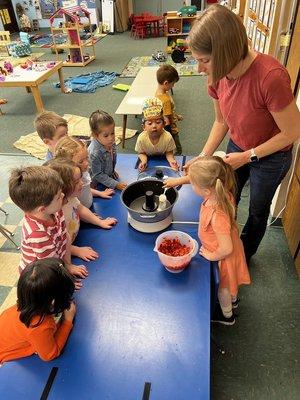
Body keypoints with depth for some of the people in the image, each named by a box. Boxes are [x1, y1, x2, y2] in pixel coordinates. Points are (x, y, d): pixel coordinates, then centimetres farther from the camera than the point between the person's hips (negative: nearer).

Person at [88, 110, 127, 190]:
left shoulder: (110, 143, -14)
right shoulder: (94, 153, -35)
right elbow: (98, 175, -26)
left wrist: (112, 170, 10)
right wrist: (116, 184, -26)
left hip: (109, 176, 6)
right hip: (97, 185, -6)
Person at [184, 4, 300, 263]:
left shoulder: (270, 76, -37)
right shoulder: (218, 75, -17)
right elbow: (221, 122, -2)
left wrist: (248, 156, -21)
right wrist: (203, 157, -9)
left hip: (270, 157, -5)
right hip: (238, 148, 5)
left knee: (257, 210, 16)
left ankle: (245, 254, 44)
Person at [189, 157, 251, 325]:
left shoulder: (218, 216, -46)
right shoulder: (223, 193, -23)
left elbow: (226, 249, -37)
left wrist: (211, 256, -19)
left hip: (223, 256, -7)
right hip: (232, 247, 7)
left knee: (222, 287, 24)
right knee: (230, 280, 35)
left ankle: (227, 315, 53)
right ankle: (233, 299, 66)